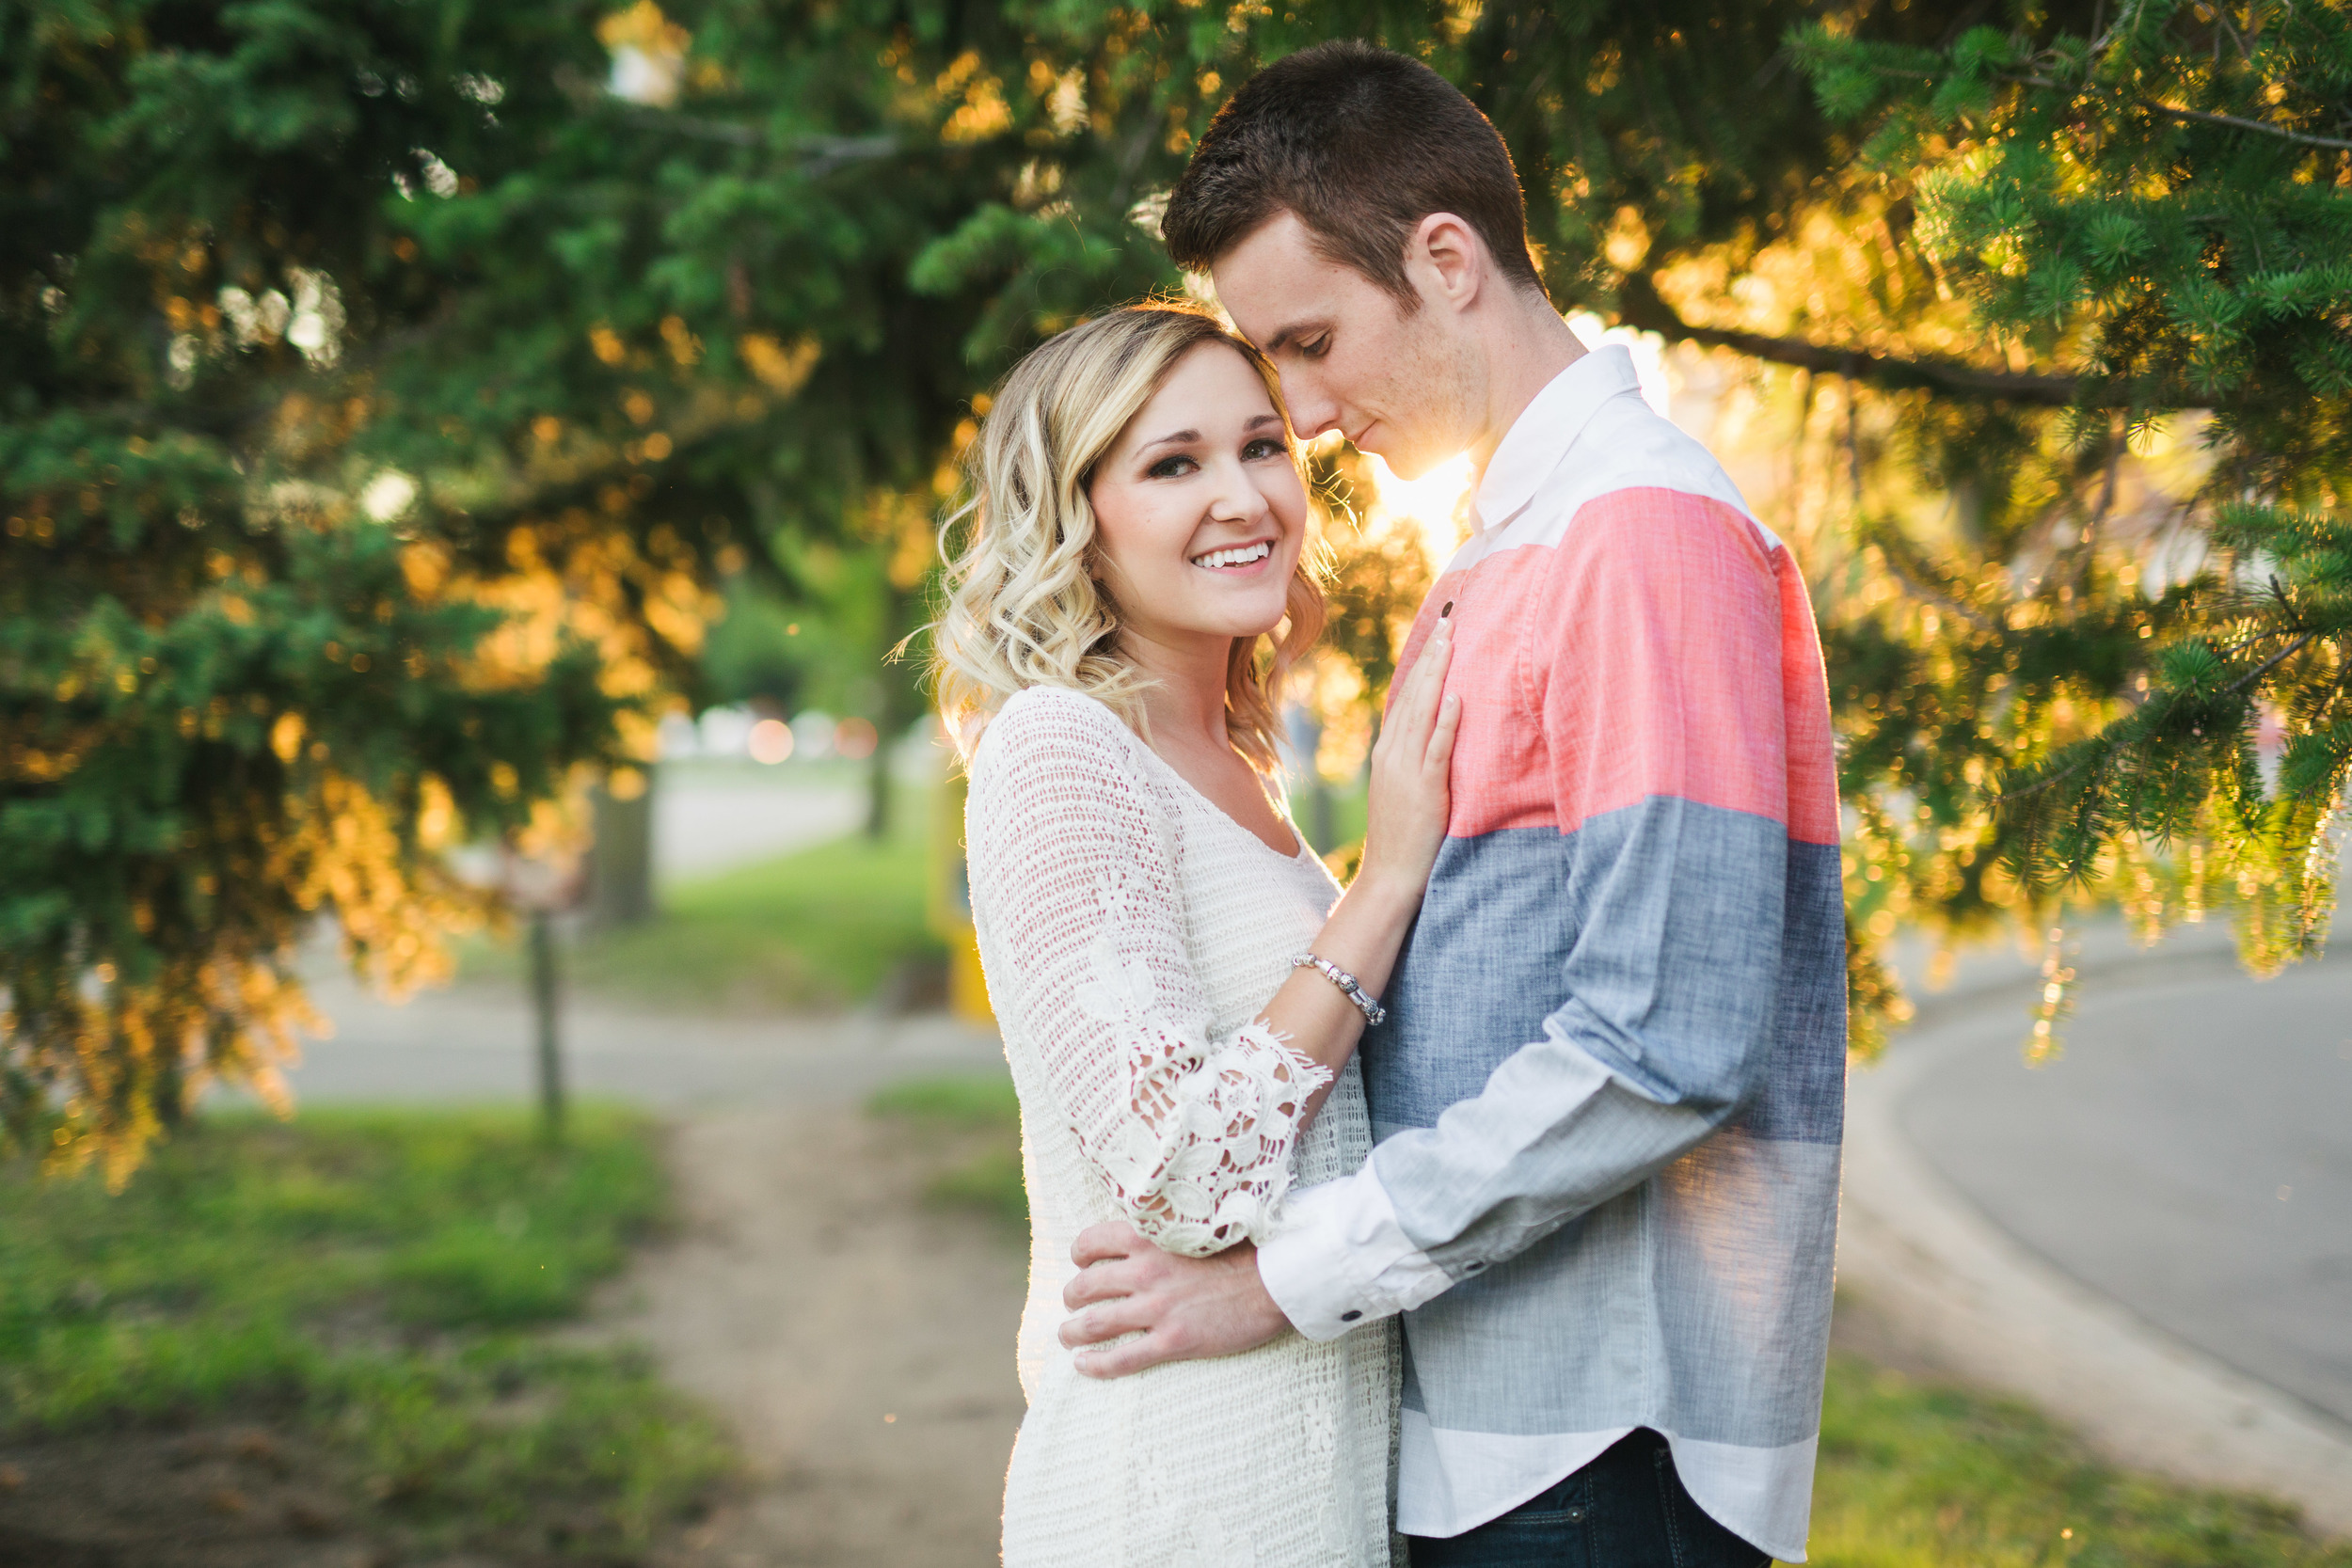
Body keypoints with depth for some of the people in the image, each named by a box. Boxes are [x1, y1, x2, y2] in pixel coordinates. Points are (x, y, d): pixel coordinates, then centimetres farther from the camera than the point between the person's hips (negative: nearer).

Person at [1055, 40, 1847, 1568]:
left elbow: (1668, 1038, -22)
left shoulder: (1647, 529, -14)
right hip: (1484, 1421, 8)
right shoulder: (1504, 552, 16)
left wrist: (1295, 1272, -18)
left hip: (1599, 1441, -8)